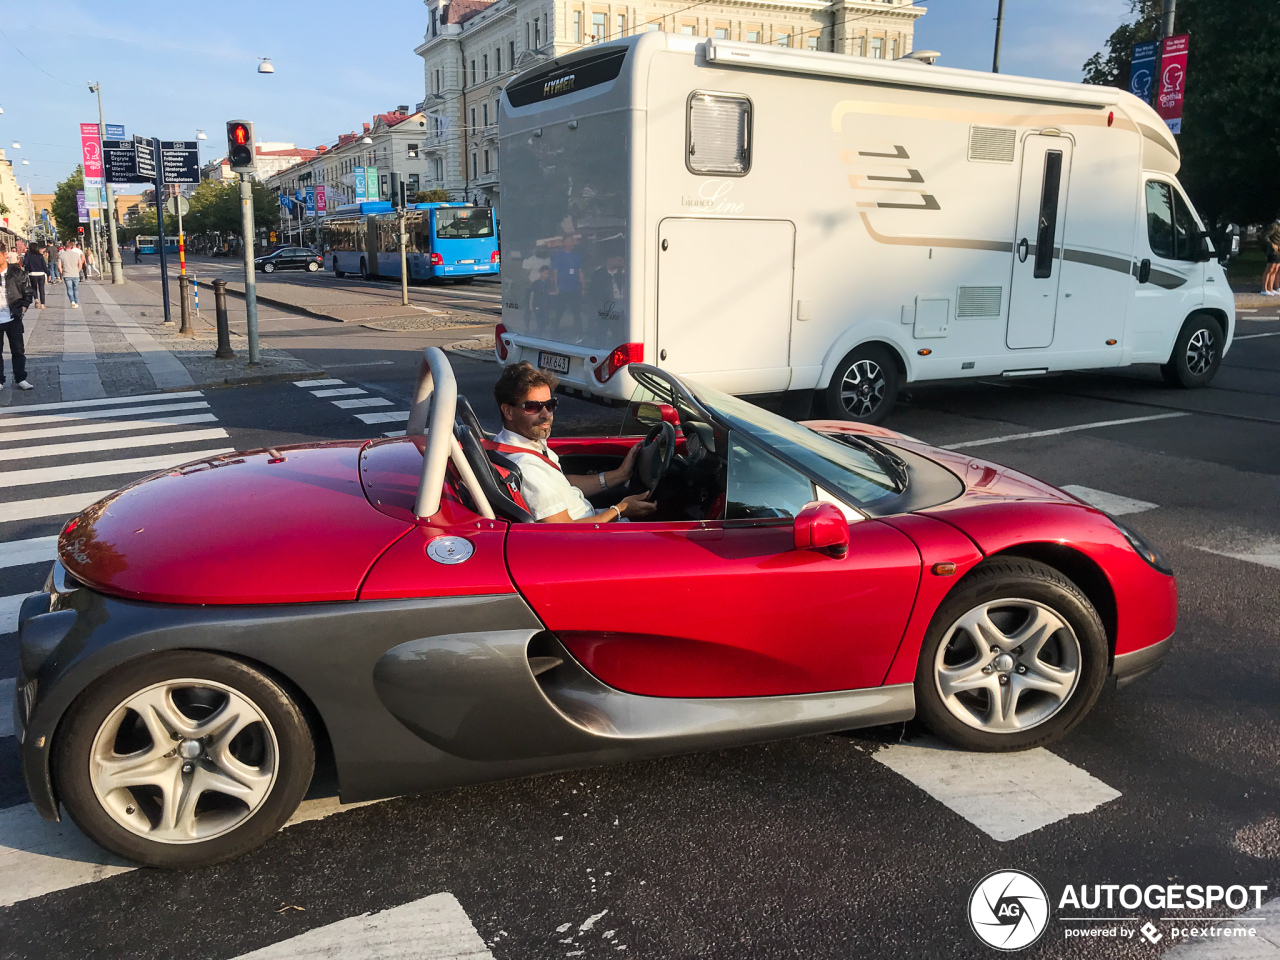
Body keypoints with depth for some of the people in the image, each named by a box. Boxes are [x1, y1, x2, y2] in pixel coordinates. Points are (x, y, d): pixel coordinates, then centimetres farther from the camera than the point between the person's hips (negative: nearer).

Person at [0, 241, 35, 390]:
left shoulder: (17, 273, -4)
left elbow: (27, 292, 4)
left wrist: (22, 308, -3)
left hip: (13, 319, -1)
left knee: (18, 350, 5)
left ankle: (21, 379, 14)